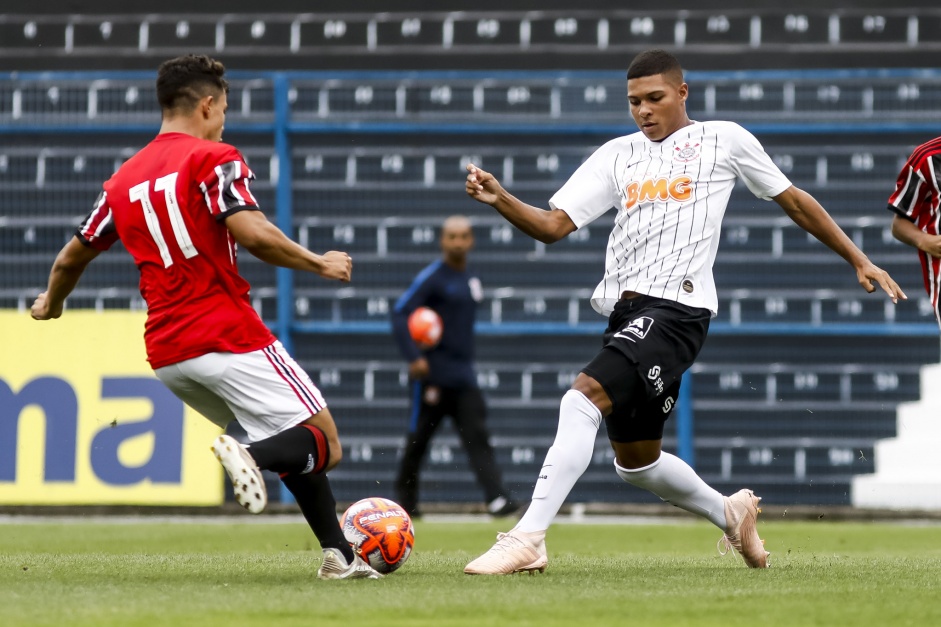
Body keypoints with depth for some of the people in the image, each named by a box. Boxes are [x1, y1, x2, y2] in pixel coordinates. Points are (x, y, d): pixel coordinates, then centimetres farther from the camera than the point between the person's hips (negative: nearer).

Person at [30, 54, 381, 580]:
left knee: (294, 448, 19)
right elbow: (253, 235, -20)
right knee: (324, 445, -4)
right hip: (229, 336, -7)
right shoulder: (214, 159, -6)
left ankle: (340, 555, 9)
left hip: (166, 355, 7)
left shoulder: (124, 180, 14)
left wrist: (51, 304, 44)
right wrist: (320, 264, -5)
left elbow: (73, 257, 23)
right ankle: (251, 457, -33)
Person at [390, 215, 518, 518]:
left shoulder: (470, 280, 14)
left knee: (477, 436, -7)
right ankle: (405, 498, 18)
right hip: (432, 373, -6)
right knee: (419, 436, 3)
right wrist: (413, 357, -24)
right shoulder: (432, 277, -9)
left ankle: (497, 499, -19)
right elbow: (400, 314, -15)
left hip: (463, 376, 6)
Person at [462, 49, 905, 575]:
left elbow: (794, 201, 16)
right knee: (635, 462, 15)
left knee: (583, 398, -26)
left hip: (676, 309, -7)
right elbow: (553, 225, 10)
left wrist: (860, 261, 16)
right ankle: (731, 514, 41)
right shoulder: (618, 155, 17)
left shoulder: (725, 140, 7)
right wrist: (500, 200, -8)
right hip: (627, 313, 7)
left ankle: (528, 539, -32)